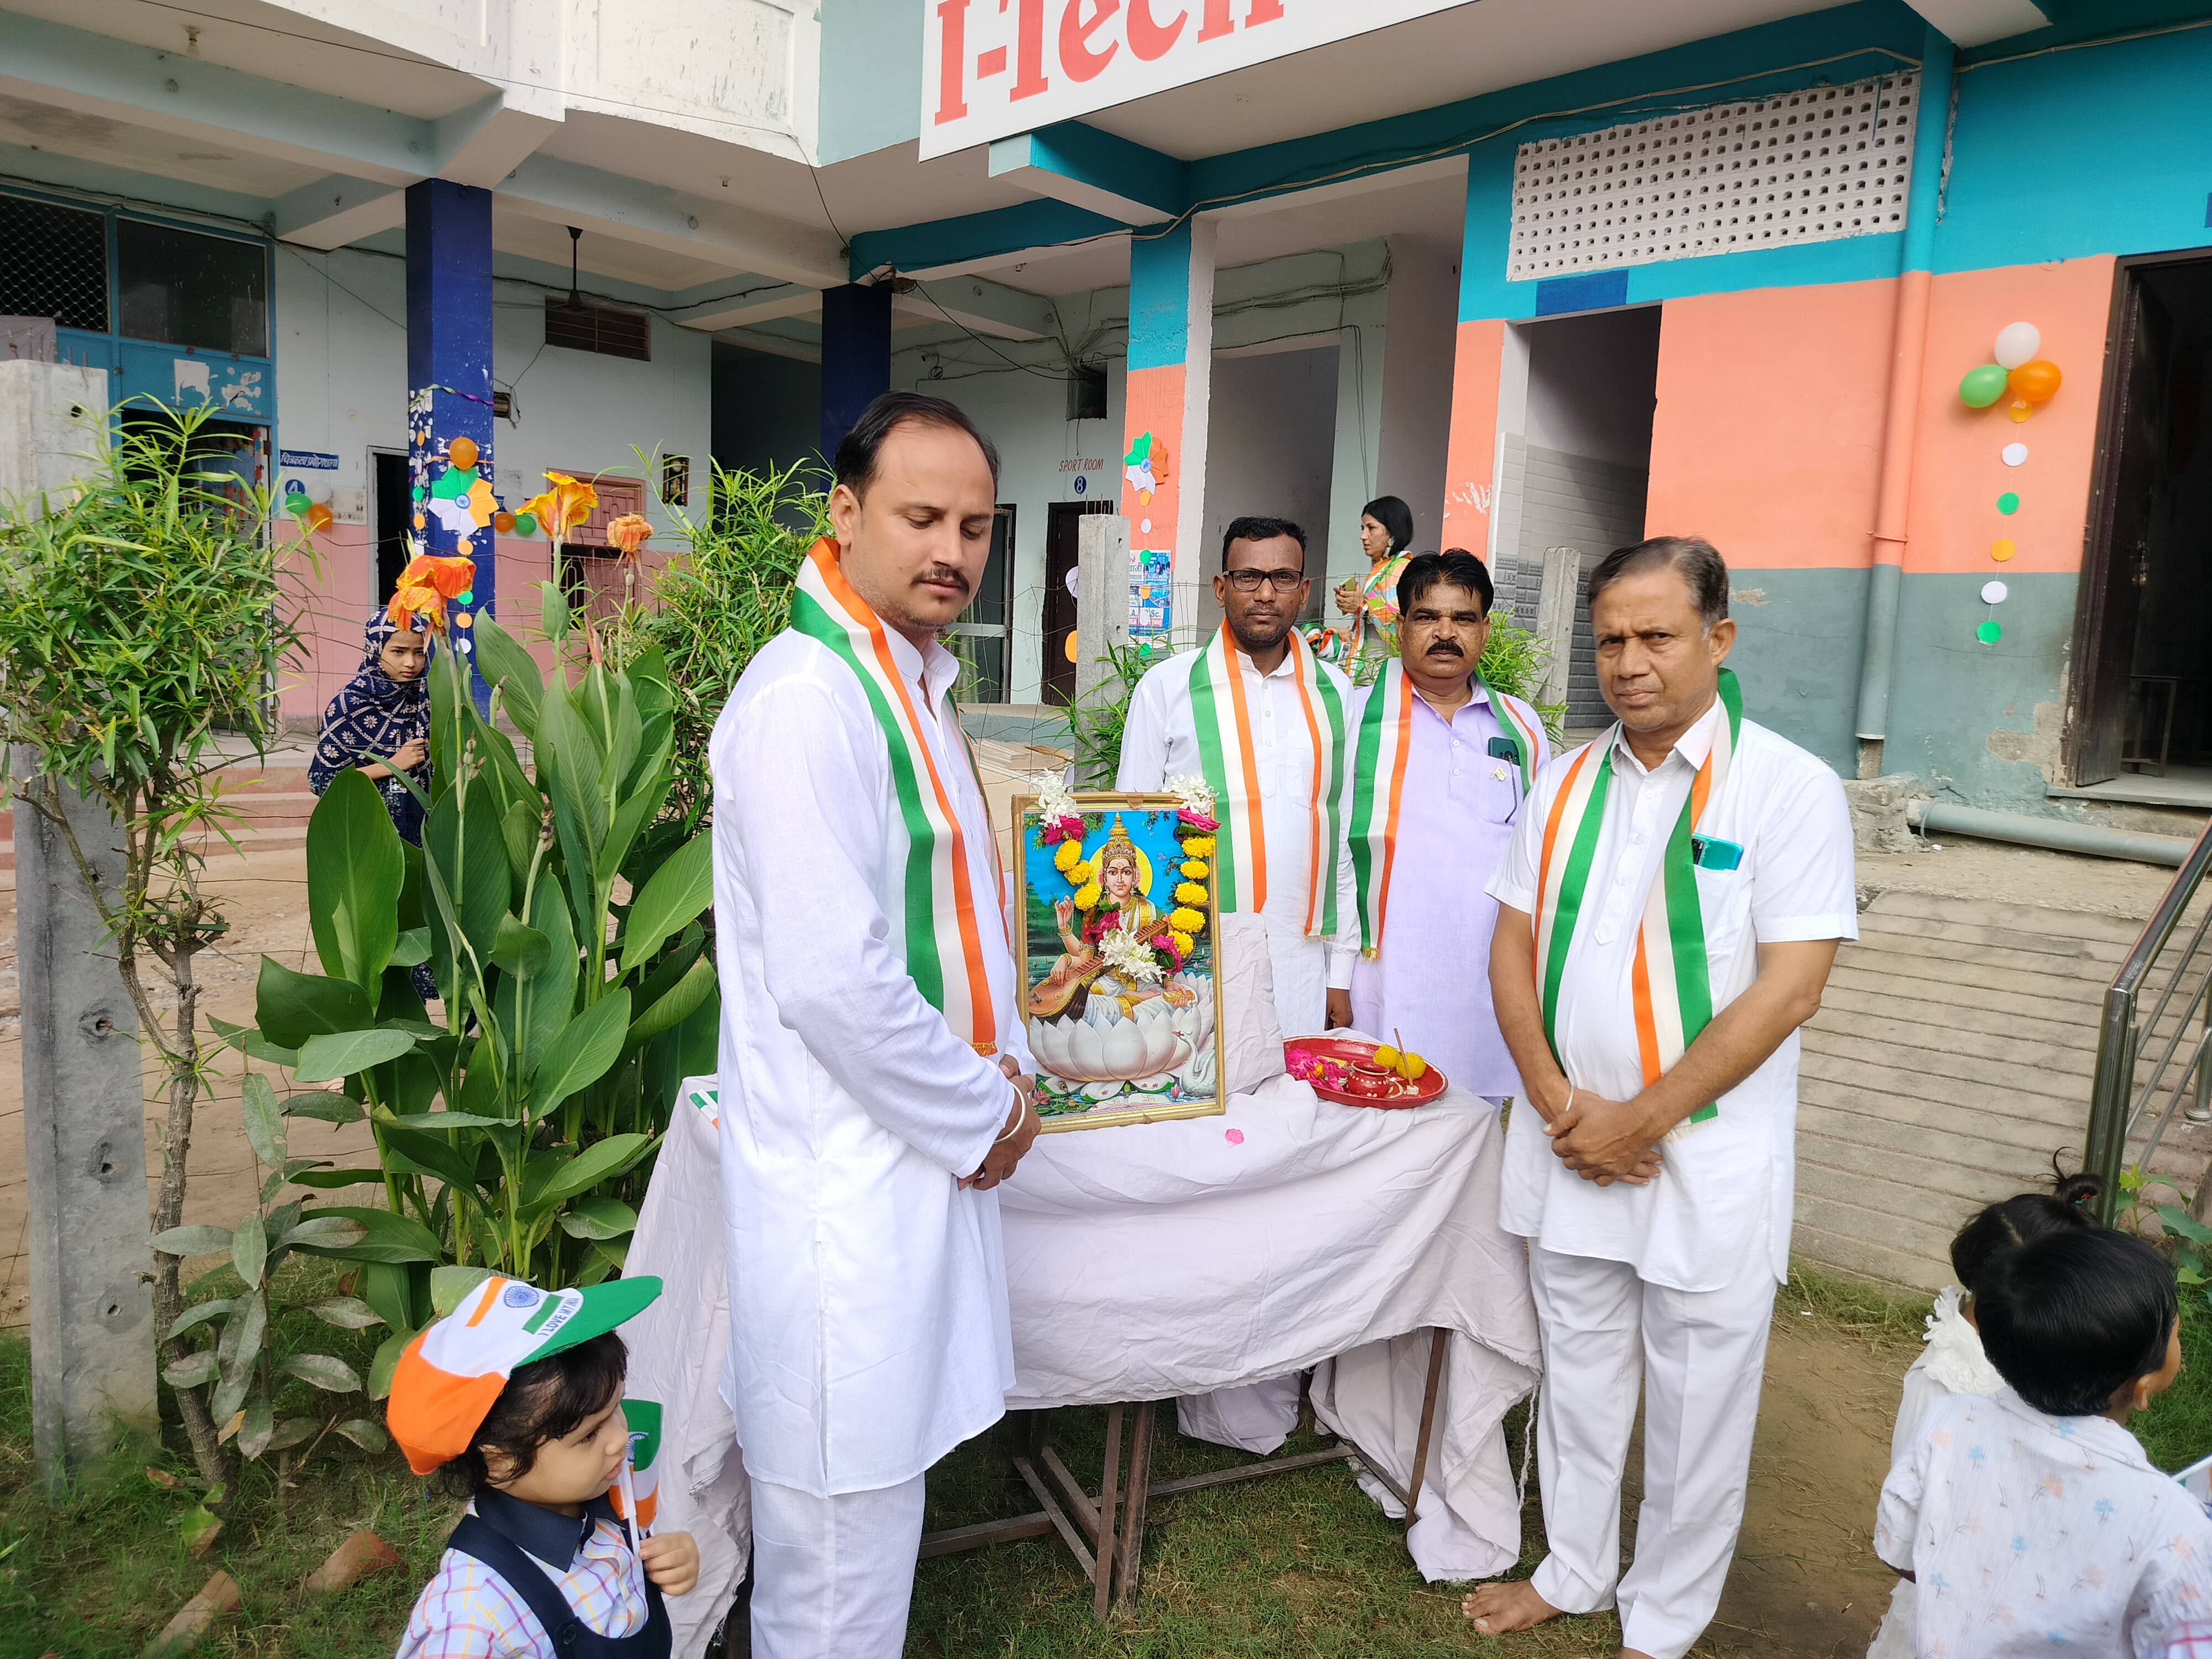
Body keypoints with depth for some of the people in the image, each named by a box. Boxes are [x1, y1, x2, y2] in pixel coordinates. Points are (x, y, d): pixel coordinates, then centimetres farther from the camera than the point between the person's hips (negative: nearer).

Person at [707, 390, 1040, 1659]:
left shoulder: (912, 682, 11)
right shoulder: (807, 699, -21)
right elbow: (831, 979, -26)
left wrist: (1006, 1066, 8)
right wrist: (981, 1112, -12)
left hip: (927, 1154, 9)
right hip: (844, 1184, -9)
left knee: (887, 1465, 24)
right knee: (847, 1513, 7)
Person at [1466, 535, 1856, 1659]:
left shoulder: (1790, 788, -11)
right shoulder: (1567, 783, 4)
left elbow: (1788, 987, -16)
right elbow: (1512, 945, 5)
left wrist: (1639, 1121, -16)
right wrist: (1558, 1103, -8)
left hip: (1708, 1157, -4)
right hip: (1568, 1141, 4)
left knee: (1695, 1409, 12)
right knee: (1580, 1378, 20)